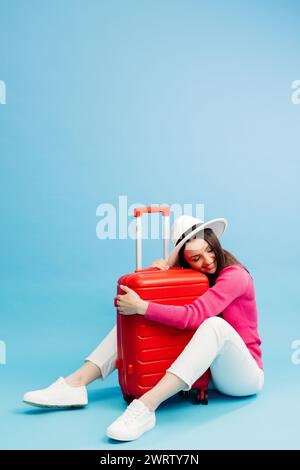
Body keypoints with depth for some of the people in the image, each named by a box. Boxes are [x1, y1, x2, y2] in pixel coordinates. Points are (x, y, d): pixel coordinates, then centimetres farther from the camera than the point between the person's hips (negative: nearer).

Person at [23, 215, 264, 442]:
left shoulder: (235, 275, -19)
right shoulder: (191, 275, 3)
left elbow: (192, 316, -33)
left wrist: (140, 306, -30)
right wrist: (165, 265, -13)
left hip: (245, 374, -6)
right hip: (204, 368, 6)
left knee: (215, 324, -40)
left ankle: (145, 408, -48)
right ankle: (76, 383, -13)